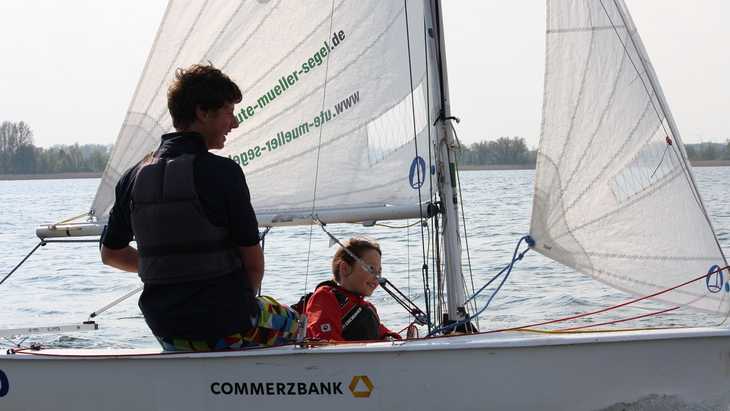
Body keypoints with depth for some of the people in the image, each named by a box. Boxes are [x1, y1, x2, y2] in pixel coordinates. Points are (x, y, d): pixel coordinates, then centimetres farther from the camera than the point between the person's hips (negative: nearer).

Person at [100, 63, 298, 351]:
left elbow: (110, 254, 13)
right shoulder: (222, 172, -15)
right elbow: (253, 260, -11)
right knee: (294, 324, 25)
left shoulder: (133, 177, 2)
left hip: (167, 332, 6)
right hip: (227, 327, -6)